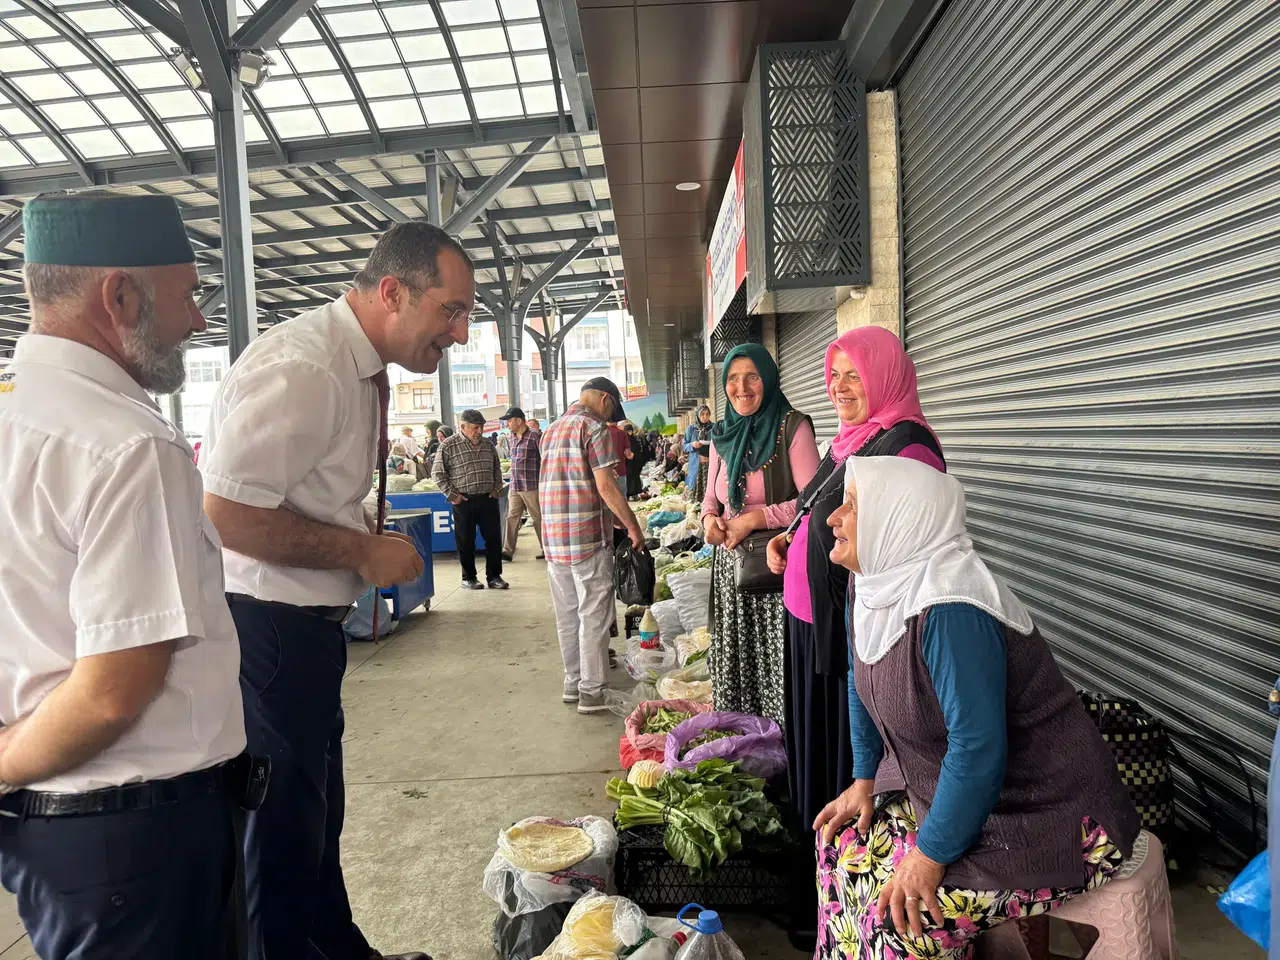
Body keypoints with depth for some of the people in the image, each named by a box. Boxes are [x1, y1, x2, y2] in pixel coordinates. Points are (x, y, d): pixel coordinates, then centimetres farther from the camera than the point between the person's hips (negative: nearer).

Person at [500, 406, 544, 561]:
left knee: (539, 519, 5)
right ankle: (508, 551, 4)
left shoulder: (534, 437, -13)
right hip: (514, 487, 6)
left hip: (532, 487, -6)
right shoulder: (513, 437, 10)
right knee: (512, 518, 3)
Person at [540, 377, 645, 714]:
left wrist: (616, 518, 22)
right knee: (594, 616, 1)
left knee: (567, 616, 15)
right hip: (587, 536, -8)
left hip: (553, 535, 8)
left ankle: (573, 682, 24)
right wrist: (633, 526, -6)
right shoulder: (594, 428, -9)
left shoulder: (551, 431, 18)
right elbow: (605, 486, -15)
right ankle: (591, 691, 5)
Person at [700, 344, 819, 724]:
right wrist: (709, 518, -1)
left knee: (777, 662, -4)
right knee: (735, 661, 11)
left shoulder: (792, 427, -8)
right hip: (730, 564, 6)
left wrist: (754, 519, -16)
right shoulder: (723, 434, 12)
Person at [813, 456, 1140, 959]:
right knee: (844, 841, 6)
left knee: (893, 914, -15)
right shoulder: (873, 582, -3)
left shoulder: (949, 611, -31)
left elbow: (978, 749, -30)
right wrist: (864, 780, 8)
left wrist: (930, 856, -22)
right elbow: (862, 682, 10)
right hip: (946, 788, 9)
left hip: (1043, 823, -8)